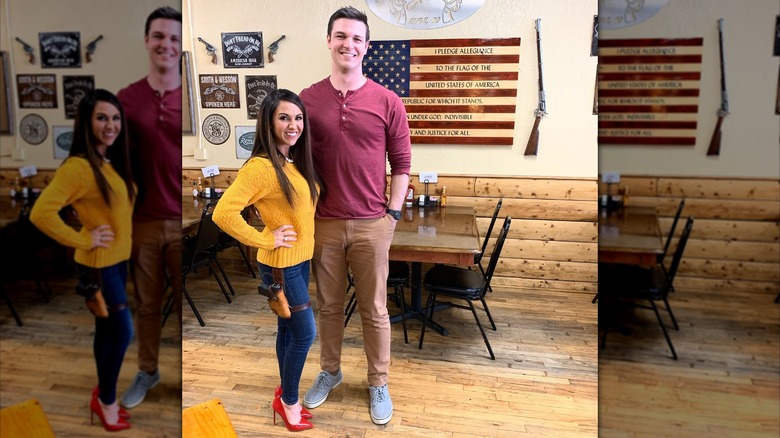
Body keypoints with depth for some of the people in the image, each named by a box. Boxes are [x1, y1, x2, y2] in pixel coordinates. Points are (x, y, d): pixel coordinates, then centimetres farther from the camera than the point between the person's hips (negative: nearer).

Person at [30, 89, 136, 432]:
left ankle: (103, 395, 34)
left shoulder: (111, 162, 6)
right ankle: (106, 401, 20)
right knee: (122, 332, 0)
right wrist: (82, 240, -20)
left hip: (118, 260, 8)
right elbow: (40, 213, -29)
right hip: (98, 265, -8)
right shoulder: (79, 166, -22)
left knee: (107, 330, 18)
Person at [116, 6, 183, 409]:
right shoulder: (125, 98, 2)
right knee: (146, 303, 16)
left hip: (183, 223, -2)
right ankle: (147, 371, 35)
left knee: (187, 304, 9)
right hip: (142, 222, 2)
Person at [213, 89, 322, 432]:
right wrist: (265, 240, -21)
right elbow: (223, 213, -29)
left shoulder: (296, 162, 4)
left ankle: (285, 395, 35)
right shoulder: (261, 166, -22)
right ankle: (288, 401, 23)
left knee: (288, 329, 19)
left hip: (300, 260, 8)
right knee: (305, 333, 1)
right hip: (280, 265, -8)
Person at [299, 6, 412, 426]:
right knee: (328, 305, 17)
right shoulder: (307, 99, 0)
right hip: (323, 223, 2)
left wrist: (392, 214, -2)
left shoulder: (387, 102, -4)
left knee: (374, 310, 10)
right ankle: (330, 371, 38)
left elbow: (401, 164, 1)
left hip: (372, 225, -1)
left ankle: (378, 383, 29)